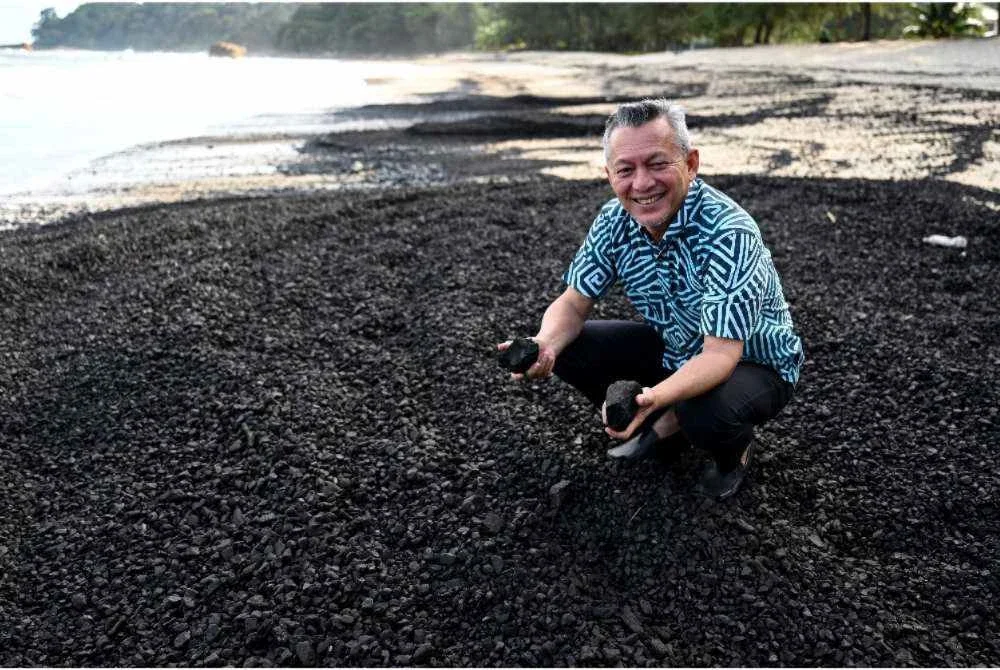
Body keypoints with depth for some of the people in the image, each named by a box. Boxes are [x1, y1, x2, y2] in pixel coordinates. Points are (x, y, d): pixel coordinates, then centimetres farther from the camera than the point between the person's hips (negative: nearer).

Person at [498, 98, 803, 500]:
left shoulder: (729, 233, -33)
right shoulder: (614, 221, -14)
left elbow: (720, 355, -37)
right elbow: (573, 304, -9)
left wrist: (653, 398, -55)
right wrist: (544, 345, -32)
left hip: (753, 362, -5)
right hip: (676, 348, 6)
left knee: (706, 414, -38)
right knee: (568, 350, -12)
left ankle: (733, 450, 2)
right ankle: (669, 423, 9)